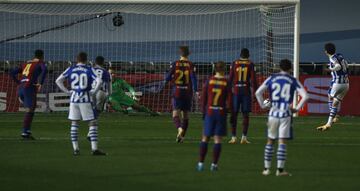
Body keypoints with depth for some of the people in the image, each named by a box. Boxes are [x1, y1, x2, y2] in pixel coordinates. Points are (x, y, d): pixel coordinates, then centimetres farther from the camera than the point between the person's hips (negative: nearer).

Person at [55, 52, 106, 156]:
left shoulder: (70, 69, 6)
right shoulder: (89, 70, -2)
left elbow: (58, 81, 4)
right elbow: (99, 81, -15)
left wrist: (67, 91, 6)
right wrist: (94, 92, -2)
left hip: (73, 99, 3)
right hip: (86, 99, -3)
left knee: (74, 124, 11)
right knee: (93, 123, 2)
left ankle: (75, 148, 9)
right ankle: (94, 149, -6)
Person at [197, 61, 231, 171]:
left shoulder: (209, 81, 0)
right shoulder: (226, 83, -4)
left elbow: (204, 97, 3)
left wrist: (203, 112, 13)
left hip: (209, 112, 1)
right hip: (221, 112, -1)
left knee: (205, 138, 9)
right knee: (218, 139, 3)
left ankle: (201, 163, 6)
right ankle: (214, 164, 2)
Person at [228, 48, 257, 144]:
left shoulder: (234, 64, 3)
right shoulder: (250, 64, 0)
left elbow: (230, 78, 2)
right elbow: (253, 79, -4)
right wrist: (254, 92, 1)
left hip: (236, 90, 1)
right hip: (246, 91, -1)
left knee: (234, 114, 6)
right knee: (245, 114, 3)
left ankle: (233, 137, 3)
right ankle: (244, 137, -2)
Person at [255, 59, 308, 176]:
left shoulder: (272, 79, 5)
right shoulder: (293, 81, 2)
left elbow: (258, 92, -3)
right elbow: (305, 96, -6)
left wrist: (262, 106, 6)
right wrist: (297, 108, 2)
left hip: (273, 113, 2)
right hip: (286, 114, -2)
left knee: (270, 141, 13)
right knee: (282, 141, -1)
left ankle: (267, 168, 15)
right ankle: (280, 169, -4)